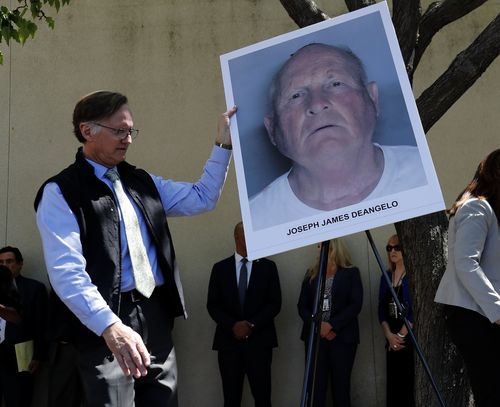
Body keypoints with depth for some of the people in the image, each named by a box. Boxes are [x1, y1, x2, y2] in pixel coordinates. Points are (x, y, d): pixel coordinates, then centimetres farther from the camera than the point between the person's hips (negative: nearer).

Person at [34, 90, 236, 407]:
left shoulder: (143, 182, 16)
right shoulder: (61, 192, -6)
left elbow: (202, 199, 21)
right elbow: (67, 271, -17)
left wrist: (223, 144, 11)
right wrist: (110, 327, -30)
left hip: (156, 316, 6)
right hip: (104, 326, -6)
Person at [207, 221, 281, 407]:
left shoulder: (268, 266, 7)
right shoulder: (220, 268, 9)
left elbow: (275, 303, 2)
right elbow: (212, 305, 4)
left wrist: (252, 325, -10)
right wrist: (232, 326, -11)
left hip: (259, 340, -1)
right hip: (229, 340, 1)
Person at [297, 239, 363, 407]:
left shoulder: (351, 273, 5)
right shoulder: (311, 273, 13)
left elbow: (355, 305, -5)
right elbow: (302, 305, 9)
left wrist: (331, 325, -14)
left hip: (342, 337, -2)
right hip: (315, 336, 2)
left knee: (341, 384, -1)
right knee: (316, 385, -4)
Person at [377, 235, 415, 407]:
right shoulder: (385, 277, 15)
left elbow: (415, 310, -11)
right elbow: (382, 310, 10)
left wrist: (401, 335, -11)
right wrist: (389, 335, -4)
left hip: (411, 338, -5)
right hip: (392, 341, 6)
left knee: (410, 384, -9)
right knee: (393, 384, 3)